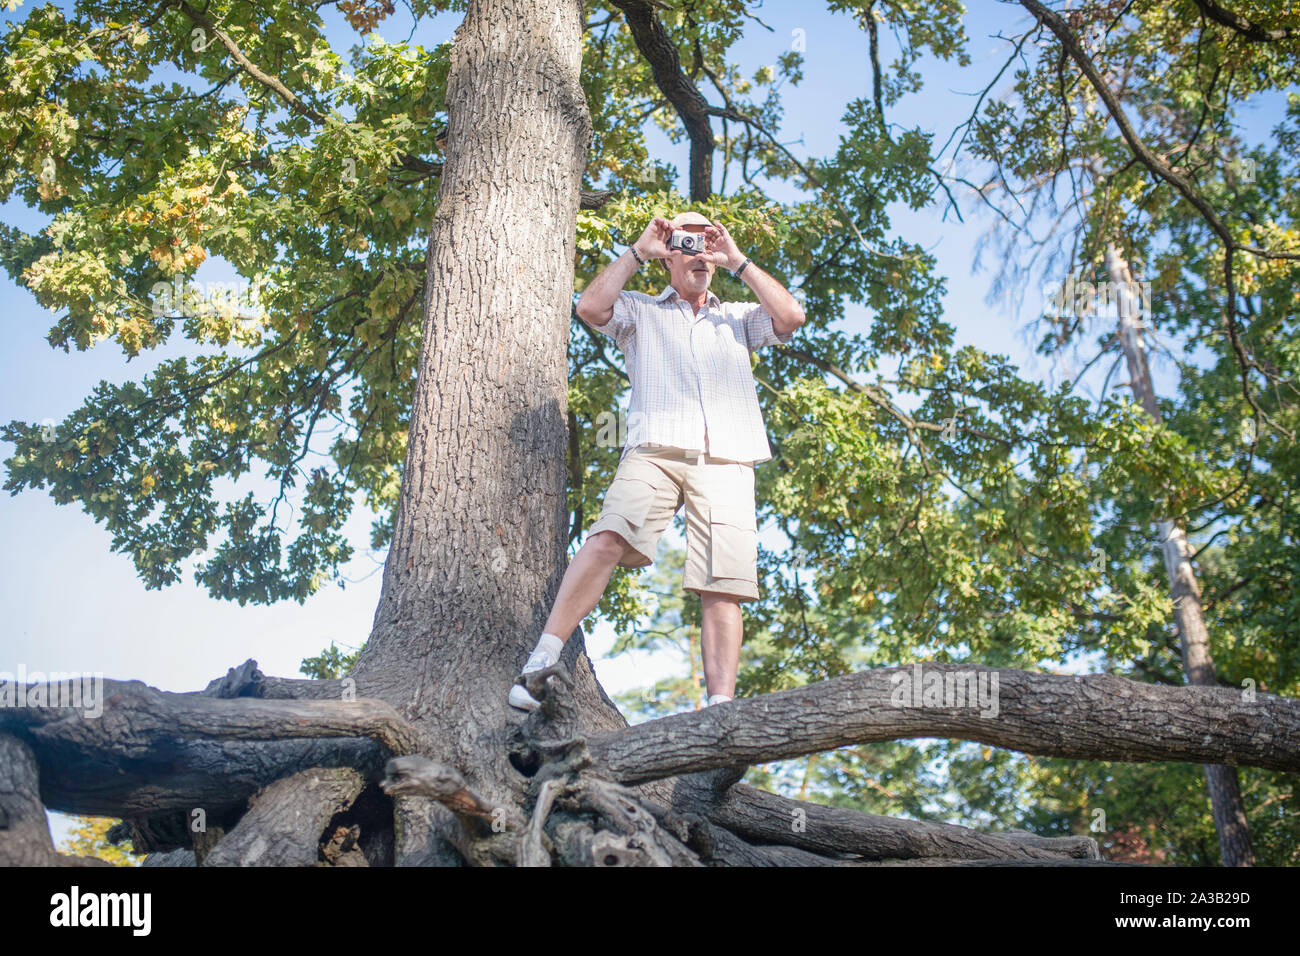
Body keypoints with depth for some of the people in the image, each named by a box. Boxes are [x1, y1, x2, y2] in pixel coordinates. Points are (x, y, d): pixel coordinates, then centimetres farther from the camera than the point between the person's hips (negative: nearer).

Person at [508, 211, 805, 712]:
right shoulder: (640, 310, 24)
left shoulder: (738, 318, 30)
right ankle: (543, 661, -26)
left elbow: (791, 317, 12)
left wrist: (737, 261, 15)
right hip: (656, 450, -2)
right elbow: (590, 307, 5)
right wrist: (638, 251, 11)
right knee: (608, 538, -27)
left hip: (726, 462, 2)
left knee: (722, 586, -10)